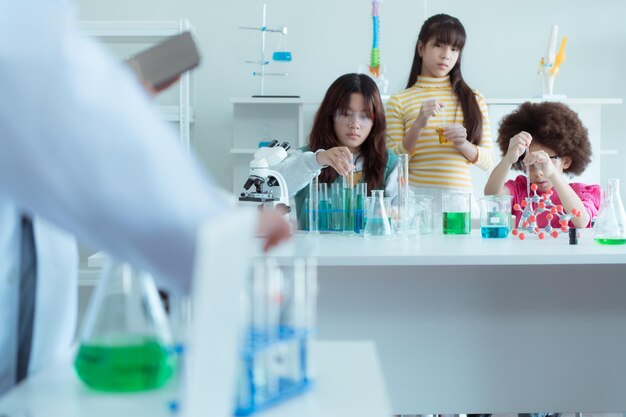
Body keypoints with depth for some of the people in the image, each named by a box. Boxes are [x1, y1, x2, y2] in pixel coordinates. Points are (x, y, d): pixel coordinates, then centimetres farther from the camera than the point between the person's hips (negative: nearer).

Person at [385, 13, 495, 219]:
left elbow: (488, 161, 10)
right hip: (414, 195, -1)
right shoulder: (398, 102, 5)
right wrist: (418, 125, -12)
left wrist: (464, 145, -10)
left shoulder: (474, 100, 11)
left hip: (459, 196, 2)